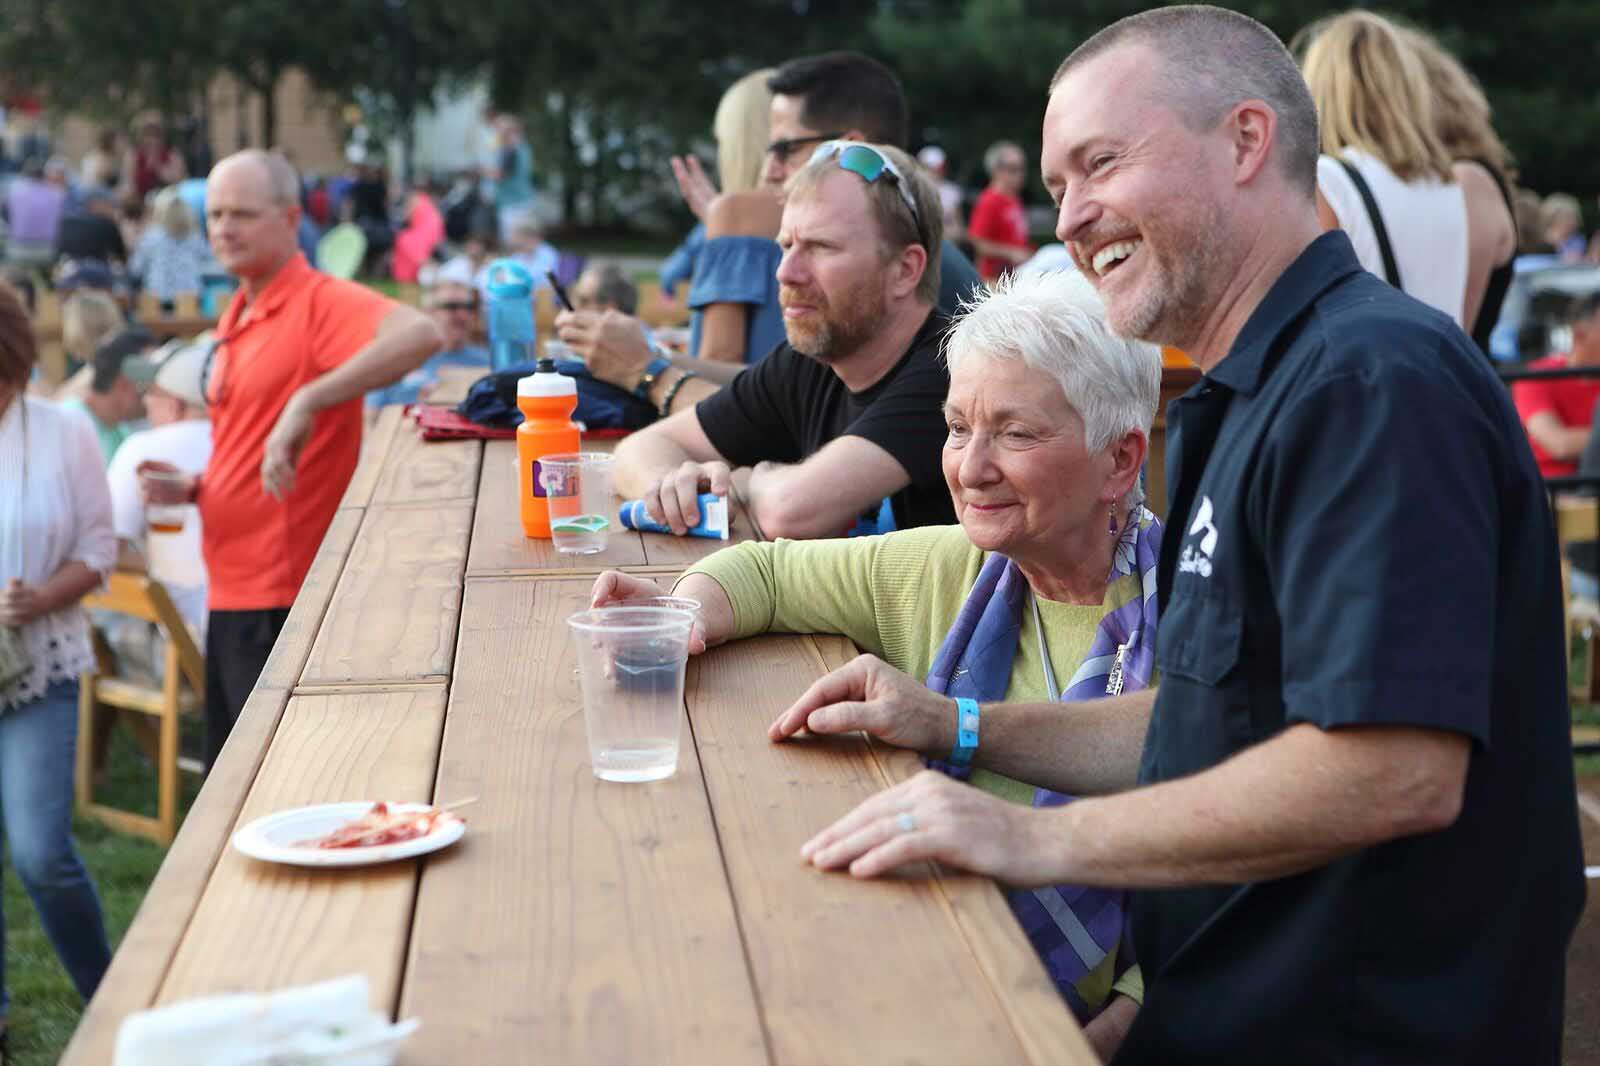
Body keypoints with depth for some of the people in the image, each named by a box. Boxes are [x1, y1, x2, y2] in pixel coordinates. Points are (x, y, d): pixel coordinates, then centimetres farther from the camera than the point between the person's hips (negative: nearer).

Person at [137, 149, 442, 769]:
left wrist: (307, 401, -36)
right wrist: (190, 488, 7)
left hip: (285, 596, -9)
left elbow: (420, 335, -33)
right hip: (232, 590, 9)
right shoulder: (236, 318, 14)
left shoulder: (321, 301, -12)